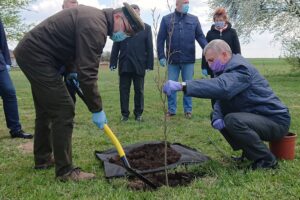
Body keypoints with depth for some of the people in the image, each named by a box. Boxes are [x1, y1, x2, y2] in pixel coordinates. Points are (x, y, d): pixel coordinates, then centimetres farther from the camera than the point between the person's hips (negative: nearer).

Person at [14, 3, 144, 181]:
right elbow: (88, 73, -27)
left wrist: (71, 70, 13)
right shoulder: (95, 27, -23)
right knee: (64, 110, -10)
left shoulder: (95, 16, 10)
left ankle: (43, 159, 33)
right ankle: (65, 171, -2)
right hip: (38, 56, -11)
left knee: (47, 109, 18)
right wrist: (97, 109, -19)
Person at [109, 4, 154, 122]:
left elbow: (149, 47, 2)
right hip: (124, 65, 1)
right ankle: (125, 114, 15)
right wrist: (113, 63, -1)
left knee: (139, 90, 7)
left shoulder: (146, 28, 6)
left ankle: (138, 113, 19)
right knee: (124, 90, 5)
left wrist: (149, 64, -4)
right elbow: (116, 46, 4)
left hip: (139, 65, -1)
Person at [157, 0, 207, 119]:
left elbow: (200, 37, 3)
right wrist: (161, 56, -5)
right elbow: (160, 39, 1)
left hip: (188, 60, 1)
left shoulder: (194, 20, 5)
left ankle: (188, 110, 20)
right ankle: (171, 110, 19)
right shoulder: (166, 19, 1)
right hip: (172, 60, 0)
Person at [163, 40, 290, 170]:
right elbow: (222, 97, 5)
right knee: (217, 116, 7)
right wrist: (217, 117, -17)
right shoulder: (229, 69, 8)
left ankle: (267, 161, -10)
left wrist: (182, 86, -46)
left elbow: (222, 87, -42)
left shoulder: (241, 69, -22)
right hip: (255, 116, 9)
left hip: (276, 120, -9)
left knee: (233, 120, -31)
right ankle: (250, 153, 13)